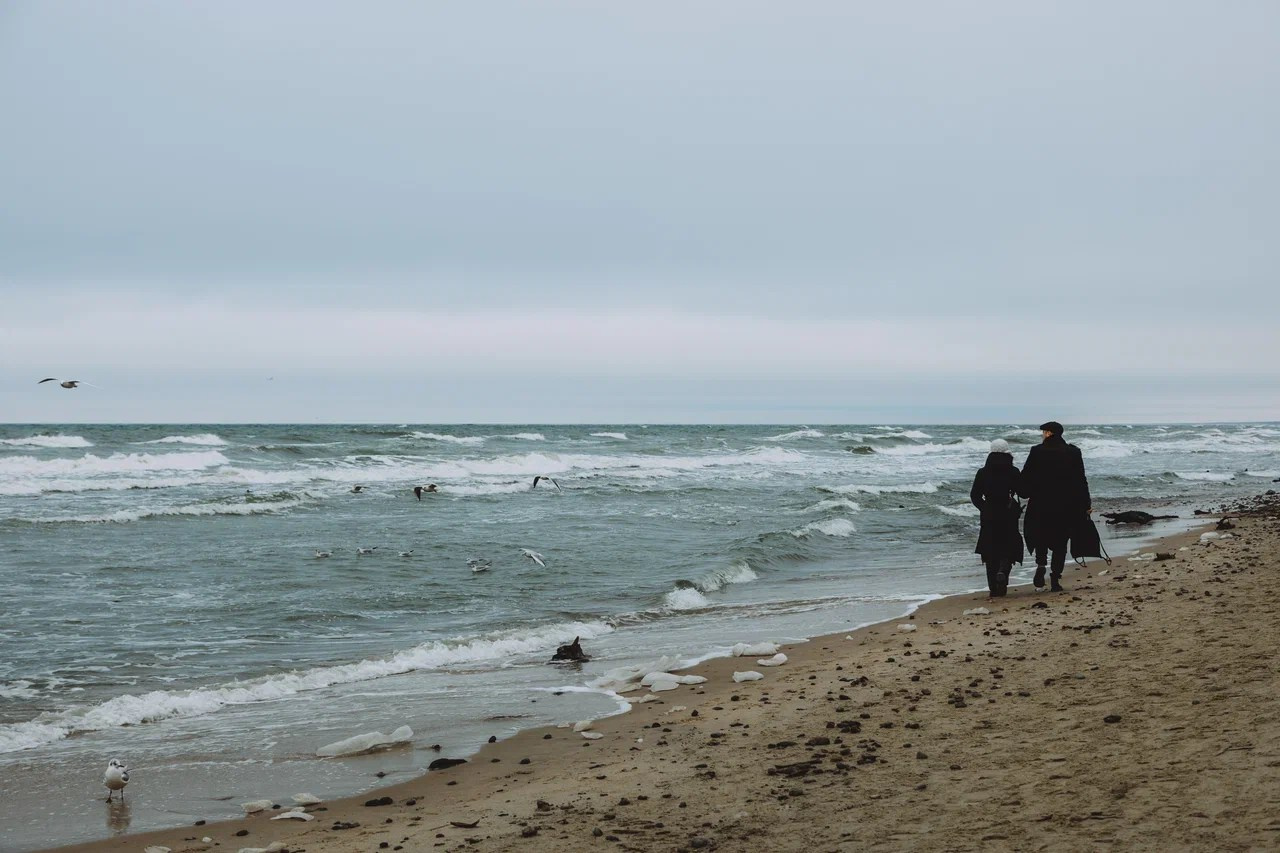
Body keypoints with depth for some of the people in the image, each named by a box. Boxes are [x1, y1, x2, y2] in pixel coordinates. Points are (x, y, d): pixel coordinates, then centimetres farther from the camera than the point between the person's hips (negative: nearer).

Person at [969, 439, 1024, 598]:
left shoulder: (983, 472, -1)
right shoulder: (1013, 472, -5)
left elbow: (974, 495, 1)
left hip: (988, 517, 1)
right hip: (1009, 517, -1)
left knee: (991, 551, 9)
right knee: (1009, 549, 11)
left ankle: (994, 589, 5)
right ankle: (1002, 572, -19)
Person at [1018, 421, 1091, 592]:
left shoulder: (1037, 452, -6)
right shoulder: (1073, 452, 0)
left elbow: (1025, 477, -5)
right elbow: (1081, 480, 3)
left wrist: (1023, 493, 13)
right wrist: (1086, 504, 10)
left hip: (1041, 503, -1)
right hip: (1067, 506, 1)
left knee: (1041, 535, 19)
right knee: (1060, 541, 9)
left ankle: (1041, 565, -3)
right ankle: (1055, 578, 4)